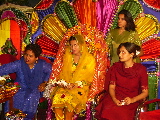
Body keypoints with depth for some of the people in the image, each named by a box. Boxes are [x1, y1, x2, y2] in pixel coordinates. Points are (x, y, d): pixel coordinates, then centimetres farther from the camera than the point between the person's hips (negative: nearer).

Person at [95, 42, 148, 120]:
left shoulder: (141, 69, -2)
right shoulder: (115, 67, 7)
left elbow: (145, 92, -1)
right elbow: (111, 87, 4)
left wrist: (132, 100, -20)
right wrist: (114, 99, -17)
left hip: (132, 100, -2)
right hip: (115, 97, 3)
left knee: (120, 112, -34)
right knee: (107, 110, -30)